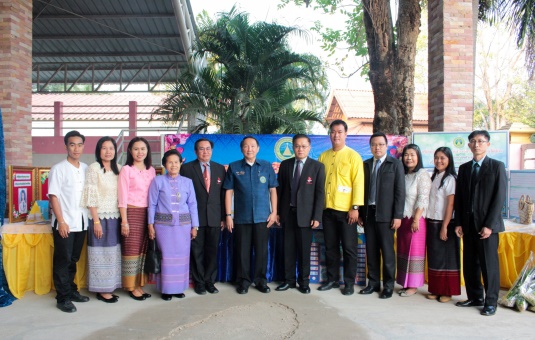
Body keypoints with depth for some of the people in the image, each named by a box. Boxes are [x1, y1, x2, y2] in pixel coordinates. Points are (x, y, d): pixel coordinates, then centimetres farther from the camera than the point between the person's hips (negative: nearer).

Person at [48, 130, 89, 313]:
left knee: (73, 259, 15)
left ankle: (71, 290, 27)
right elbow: (53, 196, -8)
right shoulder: (58, 169, -6)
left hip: (81, 222, 5)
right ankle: (62, 298, 10)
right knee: (63, 260, 2)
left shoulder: (86, 169, 8)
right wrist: (61, 221, -14)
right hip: (65, 223, -5)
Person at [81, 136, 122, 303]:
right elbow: (91, 197, -11)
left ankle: (109, 288, 21)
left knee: (113, 253, 10)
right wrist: (96, 221, -14)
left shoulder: (118, 169, 9)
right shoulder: (94, 168, -7)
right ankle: (101, 290, 13)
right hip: (100, 217, -5)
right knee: (101, 254, 2)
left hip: (115, 218, 5)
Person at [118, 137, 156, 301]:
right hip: (132, 213, -5)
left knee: (143, 250, 9)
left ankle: (139, 285, 19)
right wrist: (124, 221, -11)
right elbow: (122, 197, -6)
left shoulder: (151, 170, 11)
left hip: (148, 214, 5)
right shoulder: (126, 170, -3)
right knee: (131, 250, 0)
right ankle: (131, 287, 11)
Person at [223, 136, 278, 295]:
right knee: (242, 250, 7)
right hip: (241, 217, 0)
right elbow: (229, 192, 2)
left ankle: (261, 280, 21)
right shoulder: (233, 167, 2)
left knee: (262, 250, 7)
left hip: (262, 217, 1)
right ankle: (243, 281, 20)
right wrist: (228, 215, -1)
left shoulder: (267, 166, 4)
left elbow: (272, 190, 6)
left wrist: (274, 212, 0)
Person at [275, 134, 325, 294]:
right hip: (288, 213, 2)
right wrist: (278, 212, 4)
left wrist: (317, 217, -9)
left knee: (304, 250, 5)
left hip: (305, 214, -2)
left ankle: (304, 282, 19)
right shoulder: (285, 164, 7)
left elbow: (320, 193, -4)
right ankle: (289, 280, 20)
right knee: (289, 248, 8)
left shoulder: (317, 166, -1)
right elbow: (280, 189, 8)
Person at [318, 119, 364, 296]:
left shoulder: (353, 156, -3)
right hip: (327, 209, 4)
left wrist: (355, 208, -14)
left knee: (349, 247, 4)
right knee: (330, 246, 11)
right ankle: (332, 279, 24)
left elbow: (358, 182, -8)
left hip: (346, 210, -4)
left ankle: (349, 283, 16)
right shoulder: (323, 156, 10)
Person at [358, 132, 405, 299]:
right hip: (368, 212, 4)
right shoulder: (365, 165, 11)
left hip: (385, 214, -4)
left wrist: (398, 215, -11)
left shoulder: (395, 164, -1)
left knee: (387, 251, 1)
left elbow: (400, 191, -5)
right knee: (371, 250, 9)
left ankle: (388, 285, 11)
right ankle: (373, 282, 19)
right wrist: (360, 213, 6)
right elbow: (362, 189, 11)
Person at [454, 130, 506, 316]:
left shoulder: (497, 166, -1)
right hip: (468, 224, 4)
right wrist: (458, 223, 3)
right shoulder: (464, 168, 12)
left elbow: (500, 197, -7)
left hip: (487, 224, -4)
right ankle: (475, 297, 22)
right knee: (470, 263, 9)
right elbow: (459, 197, 11)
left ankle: (490, 302, 14)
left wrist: (489, 224, -13)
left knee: (489, 264, 2)